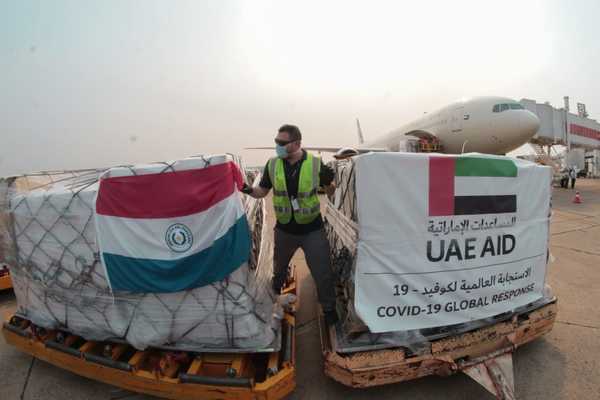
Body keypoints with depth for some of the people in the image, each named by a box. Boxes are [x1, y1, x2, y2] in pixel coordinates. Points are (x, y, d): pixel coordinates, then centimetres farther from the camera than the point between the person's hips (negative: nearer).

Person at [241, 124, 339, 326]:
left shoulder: (315, 164, -14)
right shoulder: (272, 165, -9)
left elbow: (330, 191, 4)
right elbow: (262, 191, -1)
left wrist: (330, 181, -10)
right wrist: (249, 190, -15)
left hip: (312, 230, -2)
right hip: (284, 230, 3)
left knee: (322, 272, 7)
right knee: (279, 268, 26)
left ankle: (329, 308, 33)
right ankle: (274, 300, 58)